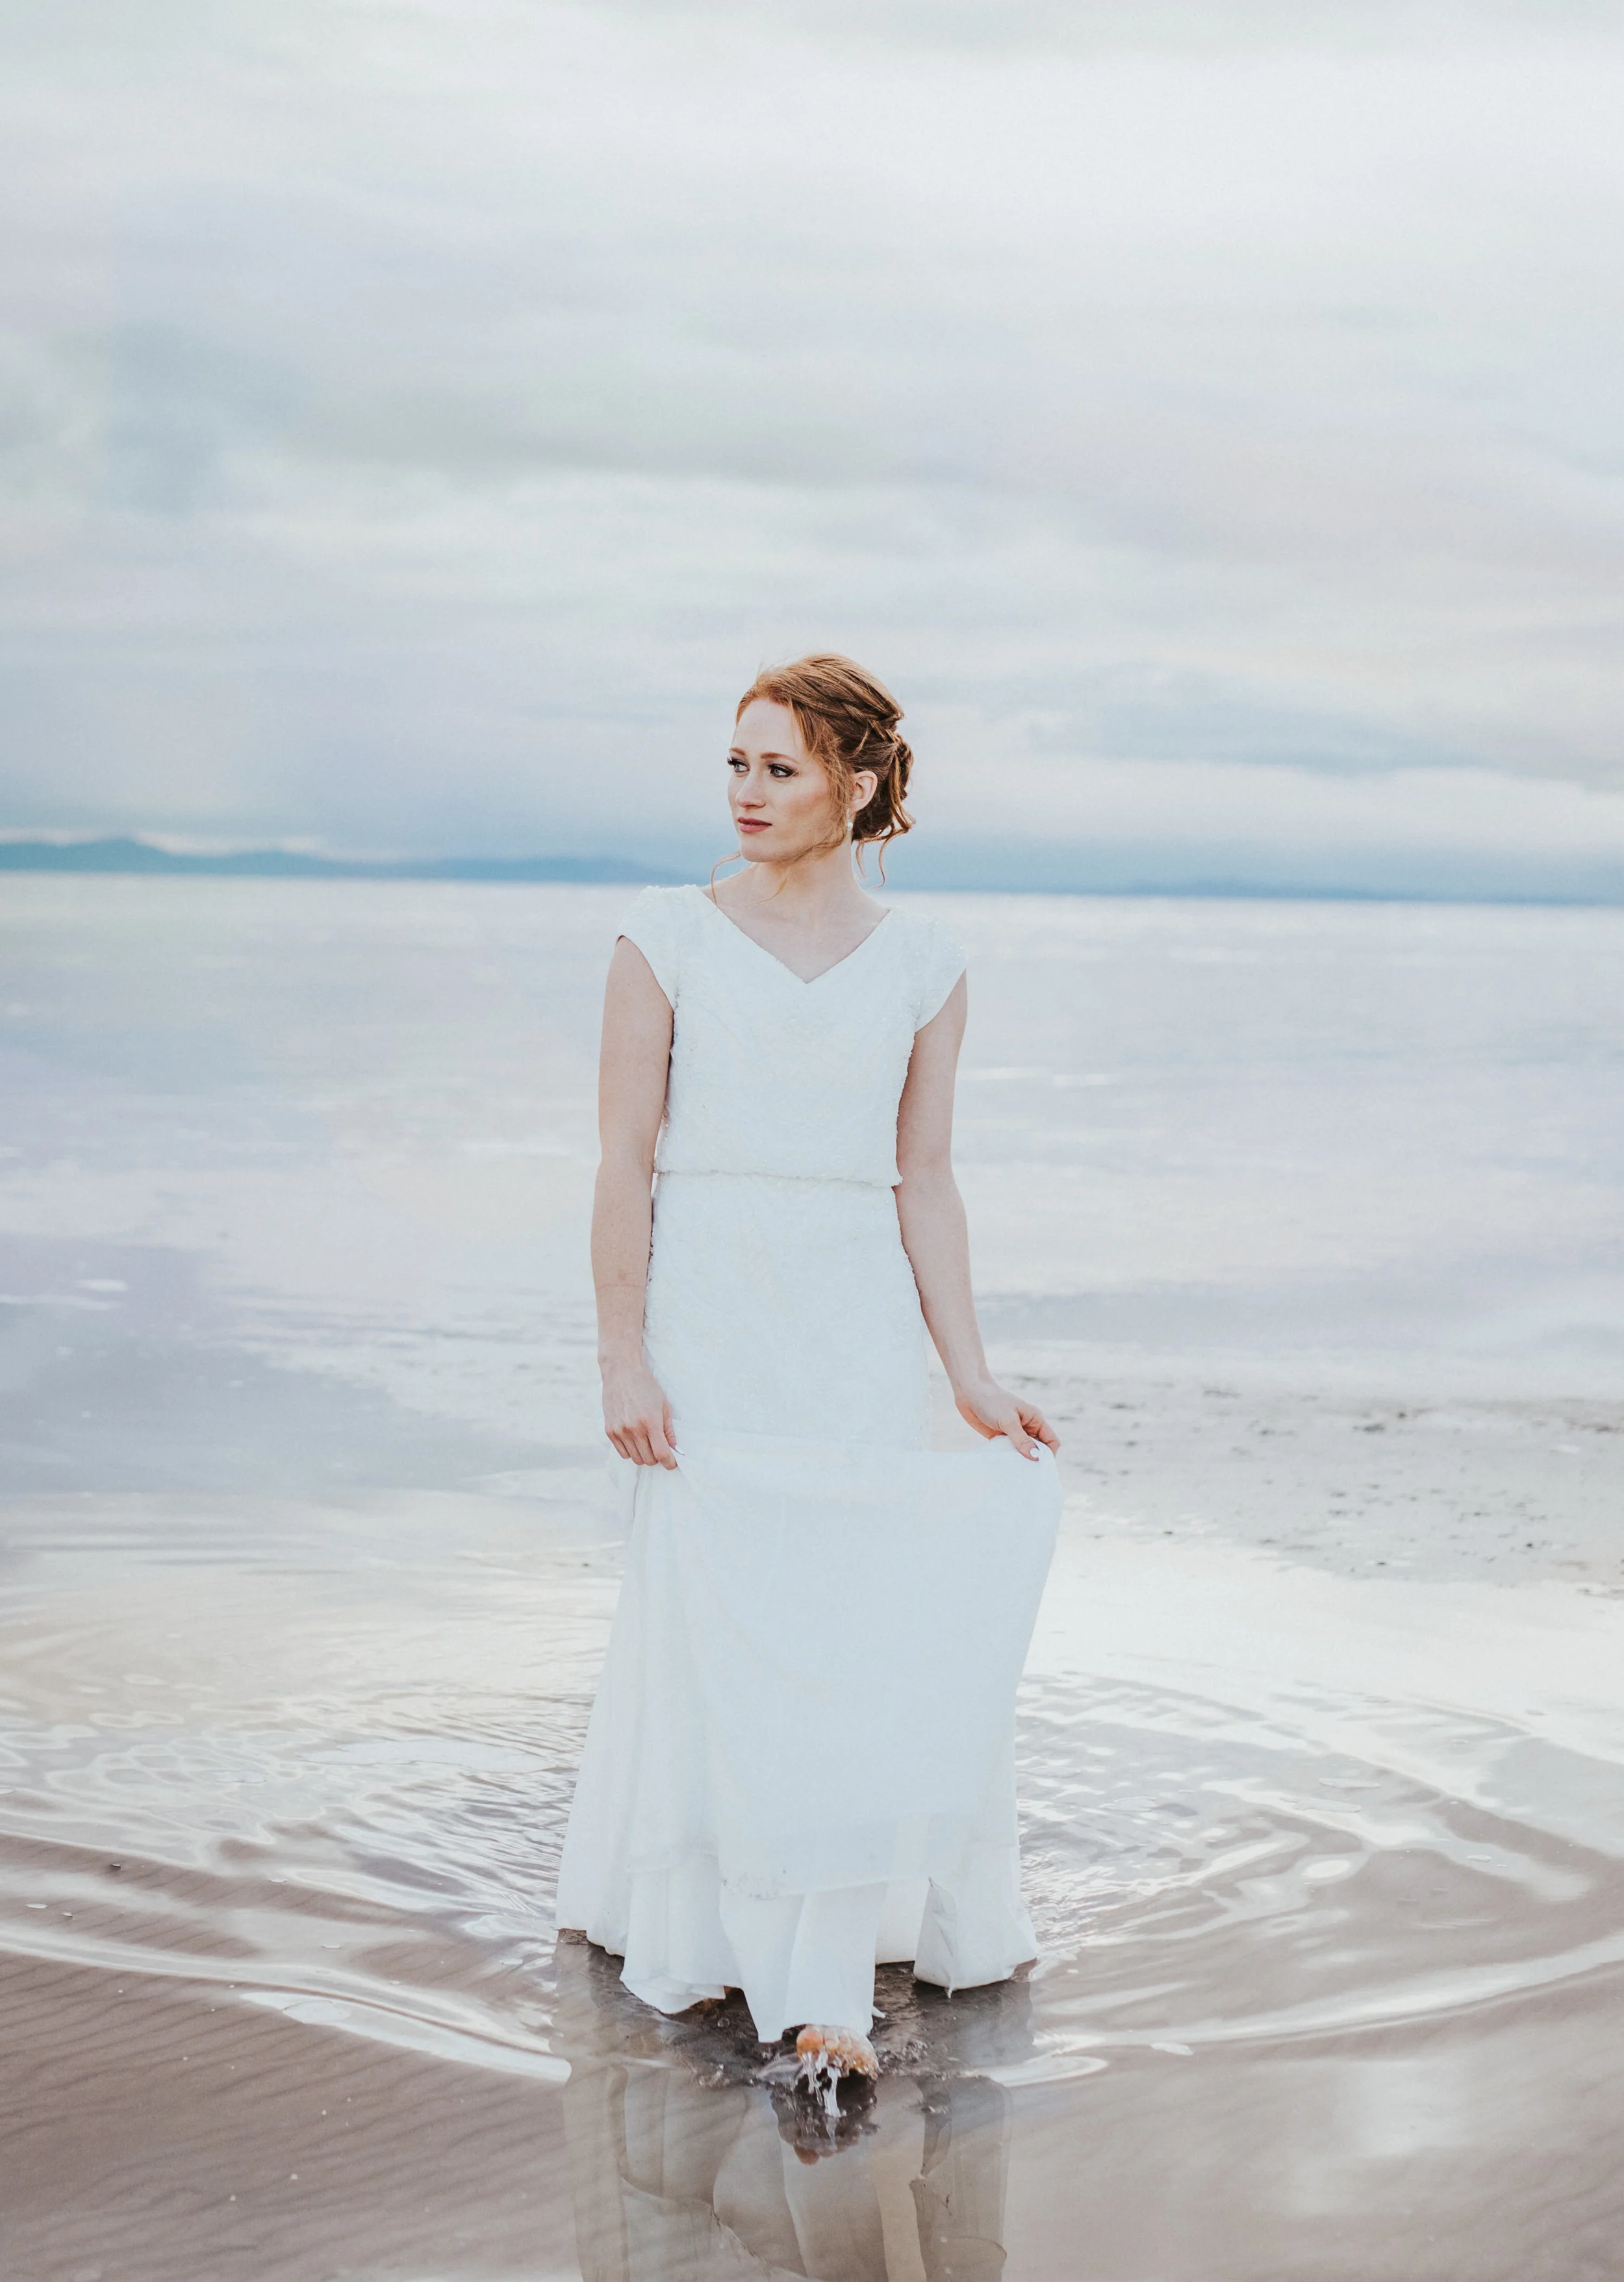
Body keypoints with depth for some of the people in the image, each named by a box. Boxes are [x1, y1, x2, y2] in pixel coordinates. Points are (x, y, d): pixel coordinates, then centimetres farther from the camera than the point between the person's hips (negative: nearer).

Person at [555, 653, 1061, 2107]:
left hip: (859, 1321, 2)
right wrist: (623, 1359, -8)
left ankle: (824, 1981, 8)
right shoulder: (667, 939, -1)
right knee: (721, 1620, 0)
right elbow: (624, 1159, -2)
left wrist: (972, 1377, 3)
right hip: (710, 1312, -2)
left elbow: (924, 1181, 7)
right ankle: (706, 1929, 19)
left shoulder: (921, 966, 6)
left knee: (866, 1622, -2)